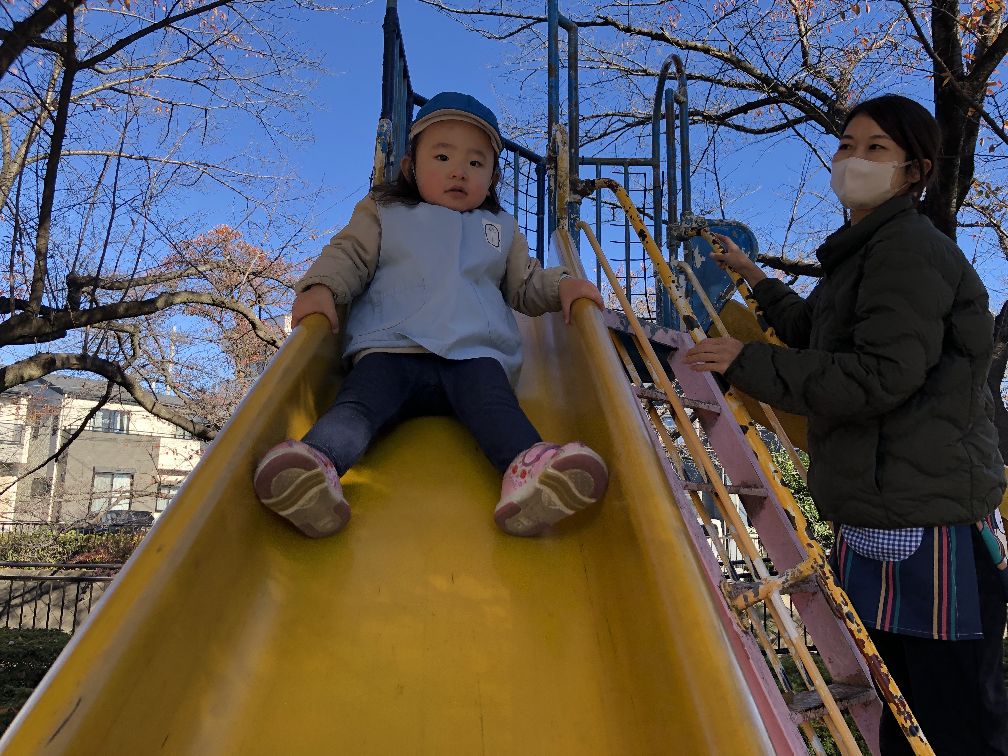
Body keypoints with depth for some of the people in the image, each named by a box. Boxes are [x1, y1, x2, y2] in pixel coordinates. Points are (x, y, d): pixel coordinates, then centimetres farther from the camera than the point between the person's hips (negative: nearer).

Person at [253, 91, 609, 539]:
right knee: (361, 398, -32)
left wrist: (561, 285, 11)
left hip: (476, 355, 1)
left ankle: (527, 470, -59)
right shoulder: (383, 213, 26)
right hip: (390, 350, 0)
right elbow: (350, 254, 16)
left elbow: (525, 285, 33)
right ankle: (317, 463, -58)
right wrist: (321, 286, -6)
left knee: (493, 402, -33)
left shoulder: (501, 229, 32)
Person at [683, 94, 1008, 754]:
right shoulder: (868, 252, 22)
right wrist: (756, 279, 41)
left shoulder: (909, 247, -11)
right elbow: (821, 334, 37)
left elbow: (880, 376, -22)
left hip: (926, 528, -11)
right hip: (886, 523, 11)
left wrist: (748, 363, -16)